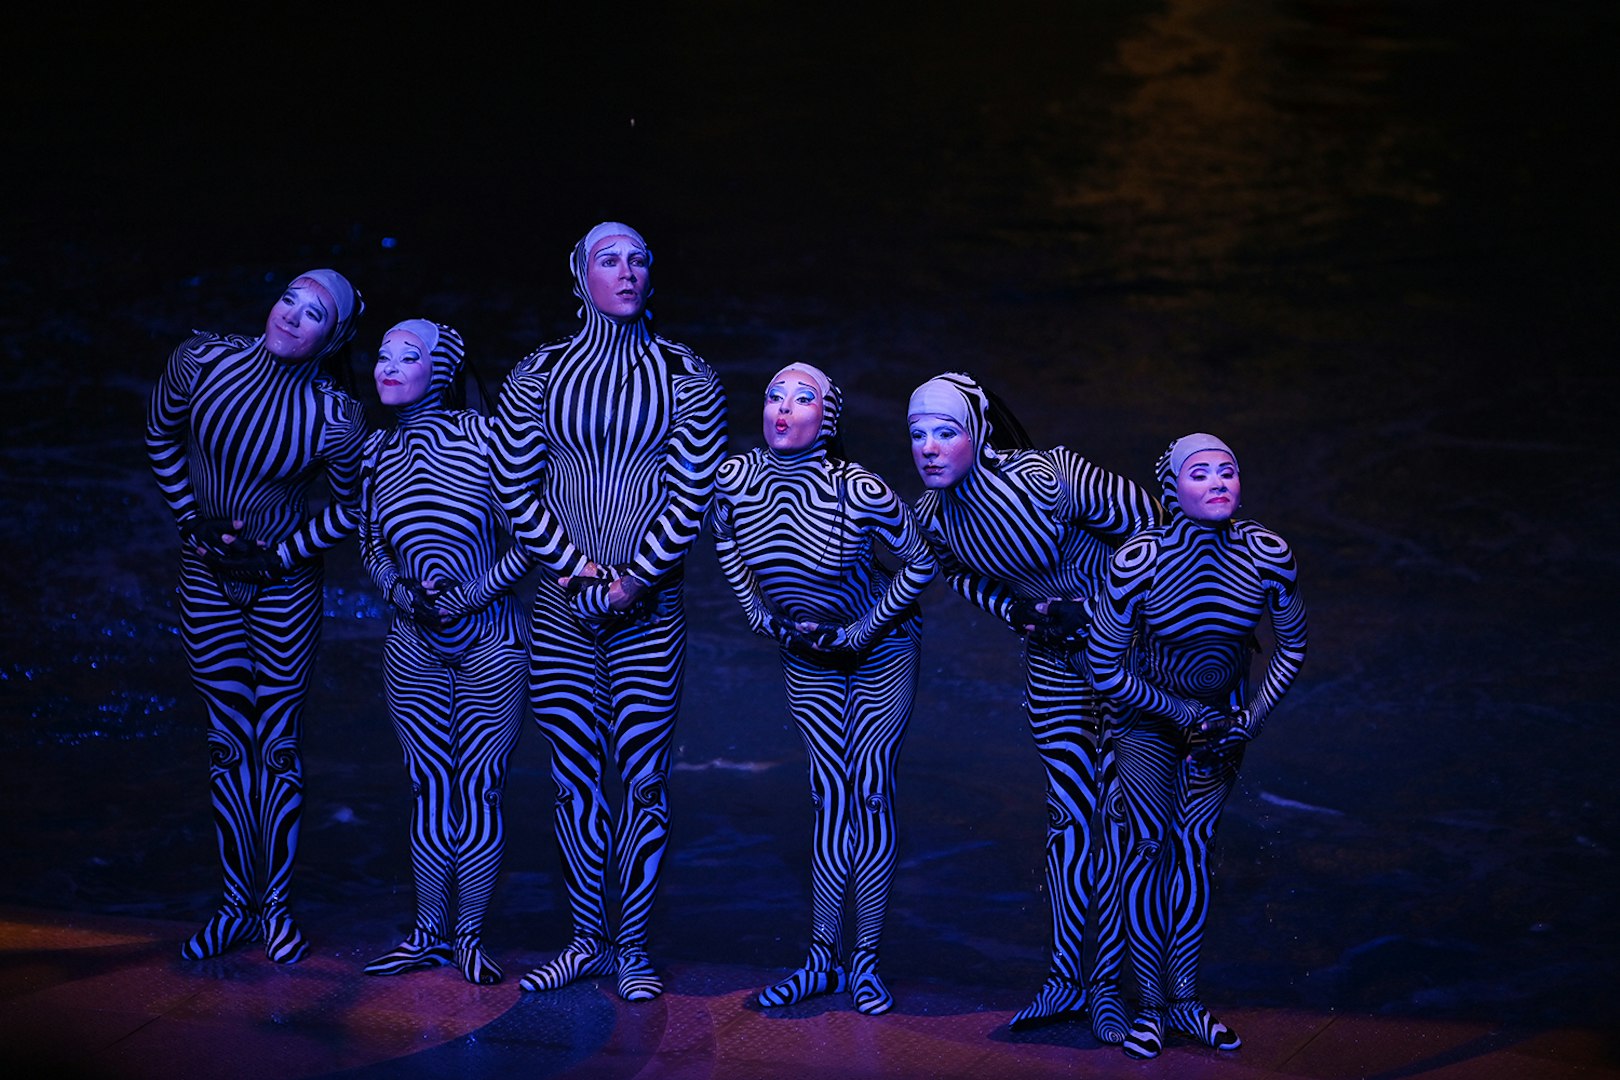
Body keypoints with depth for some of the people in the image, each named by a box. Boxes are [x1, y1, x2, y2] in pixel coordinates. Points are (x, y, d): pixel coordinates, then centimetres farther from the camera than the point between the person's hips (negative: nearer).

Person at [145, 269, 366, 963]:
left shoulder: (335, 421, -19)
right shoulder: (201, 361, -11)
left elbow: (352, 510, -4)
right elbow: (161, 434, 8)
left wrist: (276, 556, -8)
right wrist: (190, 518, 3)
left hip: (284, 585, -2)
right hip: (206, 581, 3)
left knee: (278, 744, 4)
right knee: (228, 744, 9)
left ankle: (276, 907, 15)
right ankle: (237, 906, 17)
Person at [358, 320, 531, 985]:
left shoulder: (483, 438, -10)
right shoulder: (377, 451, 3)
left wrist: (471, 595, -15)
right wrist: (401, 594, -4)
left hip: (490, 643, -3)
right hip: (415, 647, 3)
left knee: (480, 789, 1)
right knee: (429, 789, 8)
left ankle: (469, 935, 13)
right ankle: (428, 934, 19)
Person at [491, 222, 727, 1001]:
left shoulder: (685, 378, 2)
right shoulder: (538, 375, 6)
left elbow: (692, 495, -3)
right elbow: (515, 489, 4)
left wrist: (630, 582, -10)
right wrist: (577, 569, -6)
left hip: (650, 606, -1)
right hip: (560, 605, 2)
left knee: (643, 778, -1)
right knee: (574, 776, 6)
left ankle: (632, 949, 9)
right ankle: (586, 941, 18)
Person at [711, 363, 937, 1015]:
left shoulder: (859, 493, -28)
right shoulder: (735, 479, -16)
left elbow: (922, 561, -13)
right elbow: (726, 544, 8)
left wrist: (860, 633, -14)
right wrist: (767, 619, 2)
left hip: (881, 649, -3)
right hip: (805, 655, 3)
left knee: (870, 792, -4)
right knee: (831, 798, 5)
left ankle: (865, 964, 2)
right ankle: (823, 960, 11)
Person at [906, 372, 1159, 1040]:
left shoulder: (1048, 478, -29)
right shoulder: (932, 515, -10)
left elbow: (1153, 527, -18)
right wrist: (1013, 610, -6)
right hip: (1052, 660, 5)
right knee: (1069, 811, 6)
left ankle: (1107, 985, 7)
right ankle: (1065, 978, 17)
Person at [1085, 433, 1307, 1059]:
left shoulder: (1268, 556, -23)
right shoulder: (1136, 563, -30)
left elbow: (1292, 647, -4)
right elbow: (1105, 671, -18)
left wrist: (1250, 718, -11)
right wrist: (1184, 713, -14)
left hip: (1222, 712, 2)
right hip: (1147, 714, -2)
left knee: (1195, 844, 3)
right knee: (1150, 844, -2)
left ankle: (1183, 998, 15)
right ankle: (1150, 1004, 9)